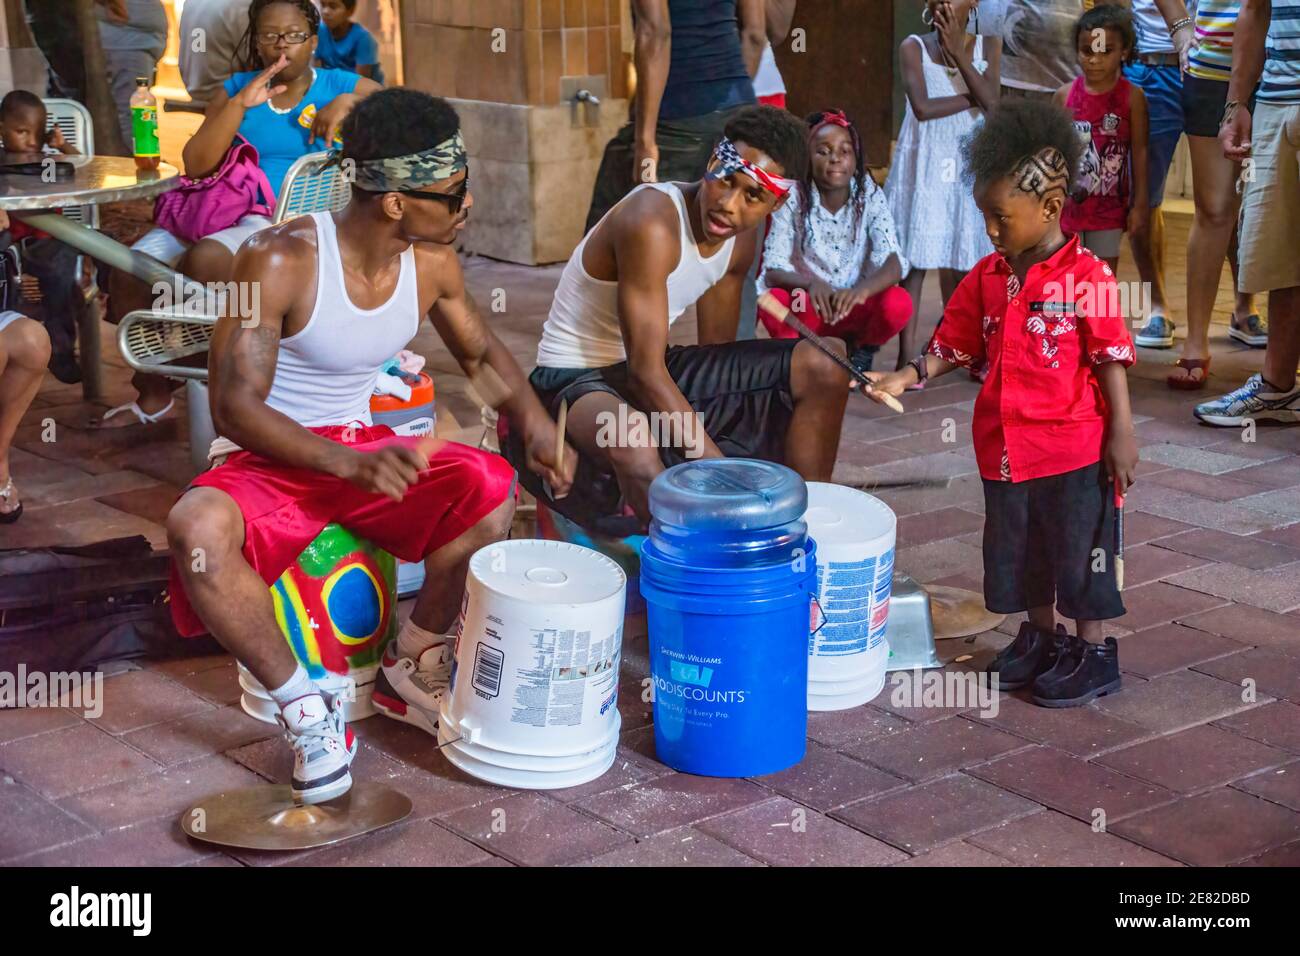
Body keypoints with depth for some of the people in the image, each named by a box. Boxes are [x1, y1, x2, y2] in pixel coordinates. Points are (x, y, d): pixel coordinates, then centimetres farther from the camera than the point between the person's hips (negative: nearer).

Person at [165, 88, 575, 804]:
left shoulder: (432, 263, -4)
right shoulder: (280, 261, -21)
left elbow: (480, 353, 16)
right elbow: (235, 405, -25)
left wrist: (534, 421, -4)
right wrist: (349, 465, -40)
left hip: (365, 449, 5)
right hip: (267, 460, -5)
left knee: (491, 484, -22)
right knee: (197, 529, -38)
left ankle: (410, 668, -3)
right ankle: (305, 708, -20)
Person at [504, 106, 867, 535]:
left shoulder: (740, 240, -1)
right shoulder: (652, 222, -27)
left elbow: (716, 350, 10)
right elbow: (645, 372, -29)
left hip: (656, 370, 8)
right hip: (576, 378, -8)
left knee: (824, 370, -3)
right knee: (635, 446, -44)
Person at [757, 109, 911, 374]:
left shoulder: (869, 196, -9)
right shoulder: (793, 199, -12)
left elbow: (894, 263, -19)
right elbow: (773, 270, -17)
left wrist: (862, 289, -42)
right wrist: (810, 283, -40)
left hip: (854, 306, 1)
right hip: (806, 306, -1)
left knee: (899, 304, -29)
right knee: (774, 302, -34)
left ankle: (862, 350, 4)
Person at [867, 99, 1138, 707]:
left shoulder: (1087, 277, -13)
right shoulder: (987, 277, 5)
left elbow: (1111, 359, -11)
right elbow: (956, 344, 11)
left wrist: (1122, 433, -11)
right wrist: (911, 375, -3)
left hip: (1074, 445, -6)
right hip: (1005, 446, 6)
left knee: (1080, 548, 5)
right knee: (1018, 547, 17)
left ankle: (1094, 653, 19)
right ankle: (1040, 636, 35)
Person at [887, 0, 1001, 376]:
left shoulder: (987, 46, 5)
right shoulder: (914, 47, -2)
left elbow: (991, 103, -10)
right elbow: (923, 108, -15)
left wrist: (958, 52, -12)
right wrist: (973, 98, -9)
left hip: (968, 165, 2)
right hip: (924, 166, -2)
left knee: (957, 260, 6)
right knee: (915, 259, -5)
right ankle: (907, 356, -4)